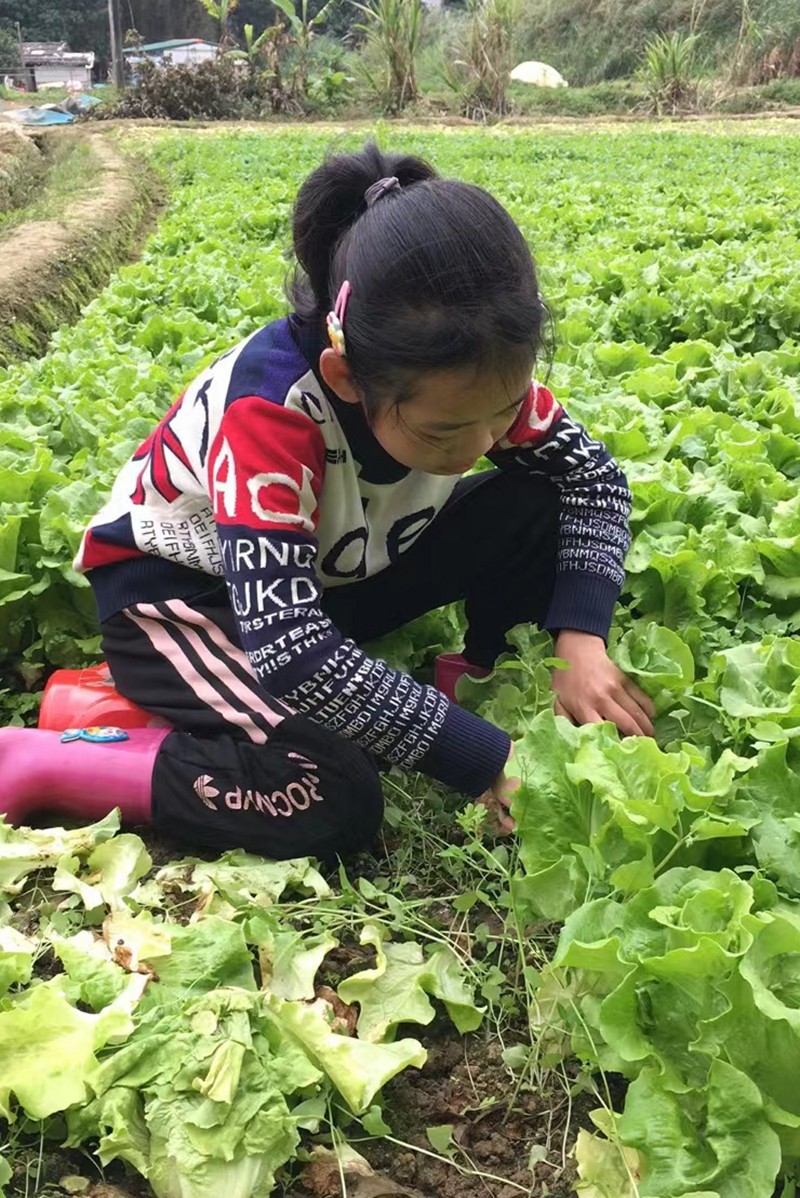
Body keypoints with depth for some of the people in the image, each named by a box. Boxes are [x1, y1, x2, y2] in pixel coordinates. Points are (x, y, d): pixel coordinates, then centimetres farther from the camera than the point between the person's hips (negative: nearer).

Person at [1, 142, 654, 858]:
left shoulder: (471, 374, -20)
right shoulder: (269, 408, -36)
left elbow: (593, 477, -7)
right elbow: (287, 649, -42)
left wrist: (581, 641, -24)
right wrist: (490, 763, -39)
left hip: (338, 566, 6)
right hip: (176, 585, -5)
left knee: (539, 510, -15)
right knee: (331, 802, -31)